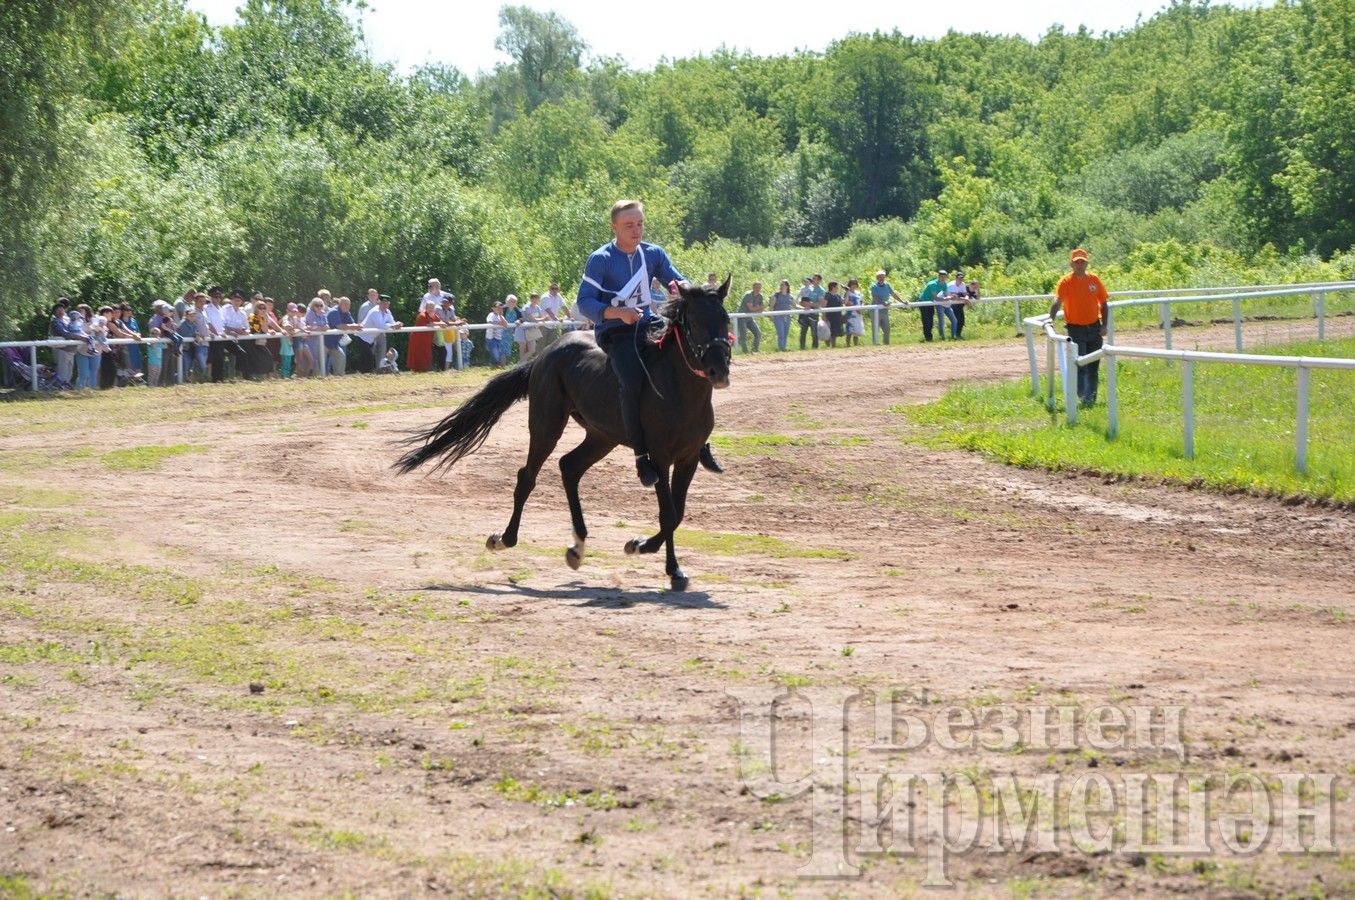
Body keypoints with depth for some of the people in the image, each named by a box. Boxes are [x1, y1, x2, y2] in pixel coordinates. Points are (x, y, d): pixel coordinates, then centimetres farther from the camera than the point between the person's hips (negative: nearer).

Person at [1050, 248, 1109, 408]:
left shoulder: (1094, 279, 3)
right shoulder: (1065, 282, -9)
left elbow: (1103, 303, 9)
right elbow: (1057, 302, -23)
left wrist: (1104, 325, 1)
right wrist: (1051, 318, -39)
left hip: (1094, 327, 4)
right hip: (1076, 329, -4)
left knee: (1093, 368, 10)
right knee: (1080, 366, -11)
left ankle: (1091, 399, 20)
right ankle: (1083, 399, -12)